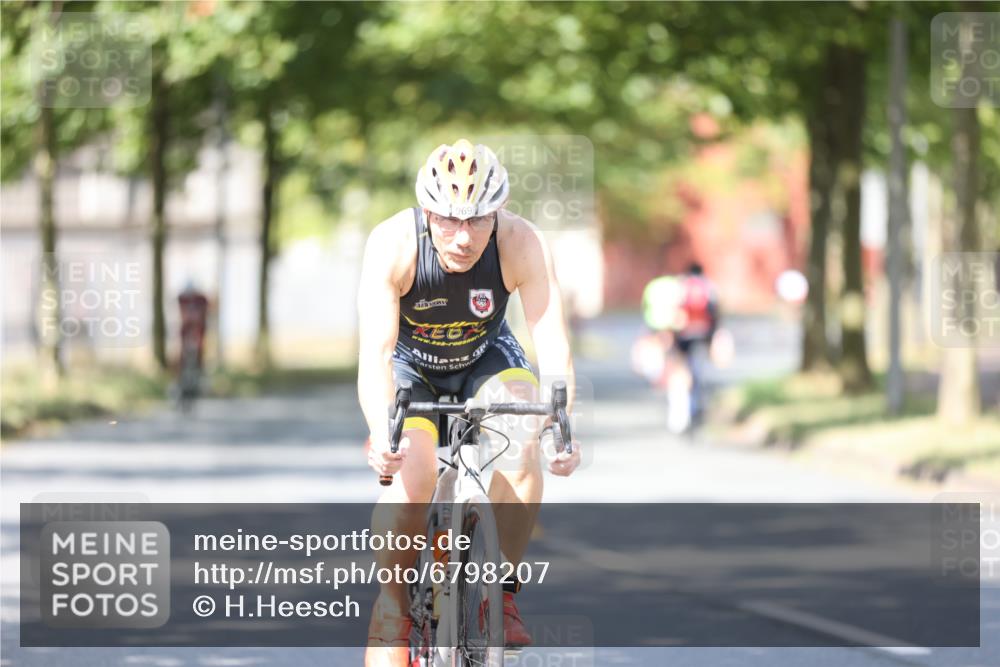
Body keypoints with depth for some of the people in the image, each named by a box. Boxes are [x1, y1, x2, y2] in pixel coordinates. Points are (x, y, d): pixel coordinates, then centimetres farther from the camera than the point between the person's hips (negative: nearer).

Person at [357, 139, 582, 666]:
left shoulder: (522, 244, -30)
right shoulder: (392, 245, -33)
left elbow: (552, 344, -35)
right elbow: (375, 354, -39)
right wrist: (382, 435, -56)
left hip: (486, 360, 1)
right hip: (411, 365, -1)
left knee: (524, 450, -28)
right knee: (410, 477, -26)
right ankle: (392, 602, -3)